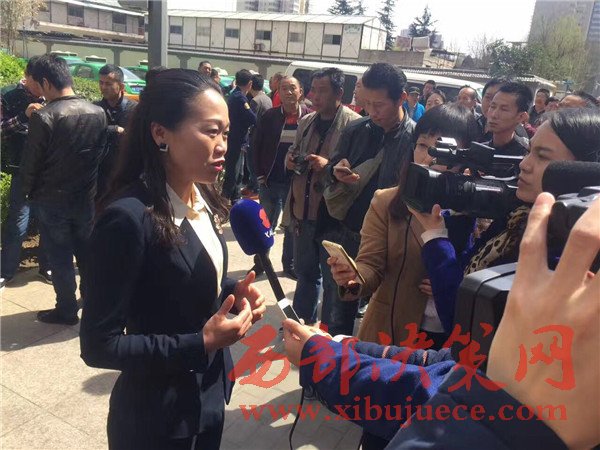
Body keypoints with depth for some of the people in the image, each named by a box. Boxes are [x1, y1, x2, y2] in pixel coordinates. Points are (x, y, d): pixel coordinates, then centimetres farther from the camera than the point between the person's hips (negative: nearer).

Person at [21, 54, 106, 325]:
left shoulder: (43, 117, -20)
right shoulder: (98, 113, -6)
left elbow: (30, 163, -11)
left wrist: (29, 191, 6)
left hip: (51, 199, -4)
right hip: (86, 196, 4)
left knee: (59, 256, 9)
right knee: (86, 251, 18)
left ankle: (67, 310, 20)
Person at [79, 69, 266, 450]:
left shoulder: (202, 198, -2)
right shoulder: (128, 218, -27)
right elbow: (98, 345, -22)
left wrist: (235, 291, -9)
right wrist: (200, 344, -25)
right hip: (160, 415, -7)